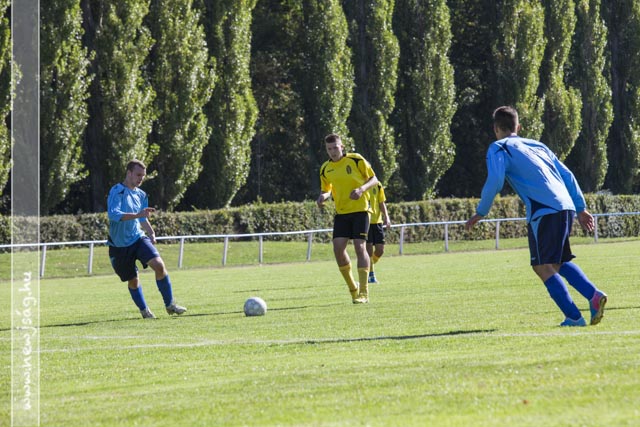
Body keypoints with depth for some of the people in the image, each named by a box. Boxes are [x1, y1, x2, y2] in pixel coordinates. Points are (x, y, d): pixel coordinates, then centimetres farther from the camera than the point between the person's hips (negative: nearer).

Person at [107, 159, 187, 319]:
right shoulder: (117, 191, -13)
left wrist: (151, 233, 2)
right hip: (119, 245, -4)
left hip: (138, 238, 4)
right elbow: (113, 214, -30)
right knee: (133, 281, 4)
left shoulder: (141, 195, 9)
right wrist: (137, 215, -39)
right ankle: (144, 310, 28)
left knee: (159, 265, -18)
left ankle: (170, 304, -7)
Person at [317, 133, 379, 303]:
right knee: (338, 248, -9)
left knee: (360, 247, -12)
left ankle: (363, 293, -7)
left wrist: (362, 189, -21)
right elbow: (326, 190, 19)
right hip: (341, 212, 4)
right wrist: (323, 197, -5)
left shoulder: (356, 160, -6)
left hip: (360, 209, -4)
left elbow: (373, 179, -1)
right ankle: (352, 288, 9)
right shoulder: (325, 169, 6)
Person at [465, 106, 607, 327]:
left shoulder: (498, 149, 8)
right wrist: (581, 208, 25)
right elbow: (567, 175, 23)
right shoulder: (537, 145, 27)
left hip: (543, 212, -7)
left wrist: (480, 213, 2)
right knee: (559, 262, 21)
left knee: (543, 267, -5)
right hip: (566, 207, 7)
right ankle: (594, 294, 1)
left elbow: (494, 182, -8)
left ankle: (574, 317, -16)